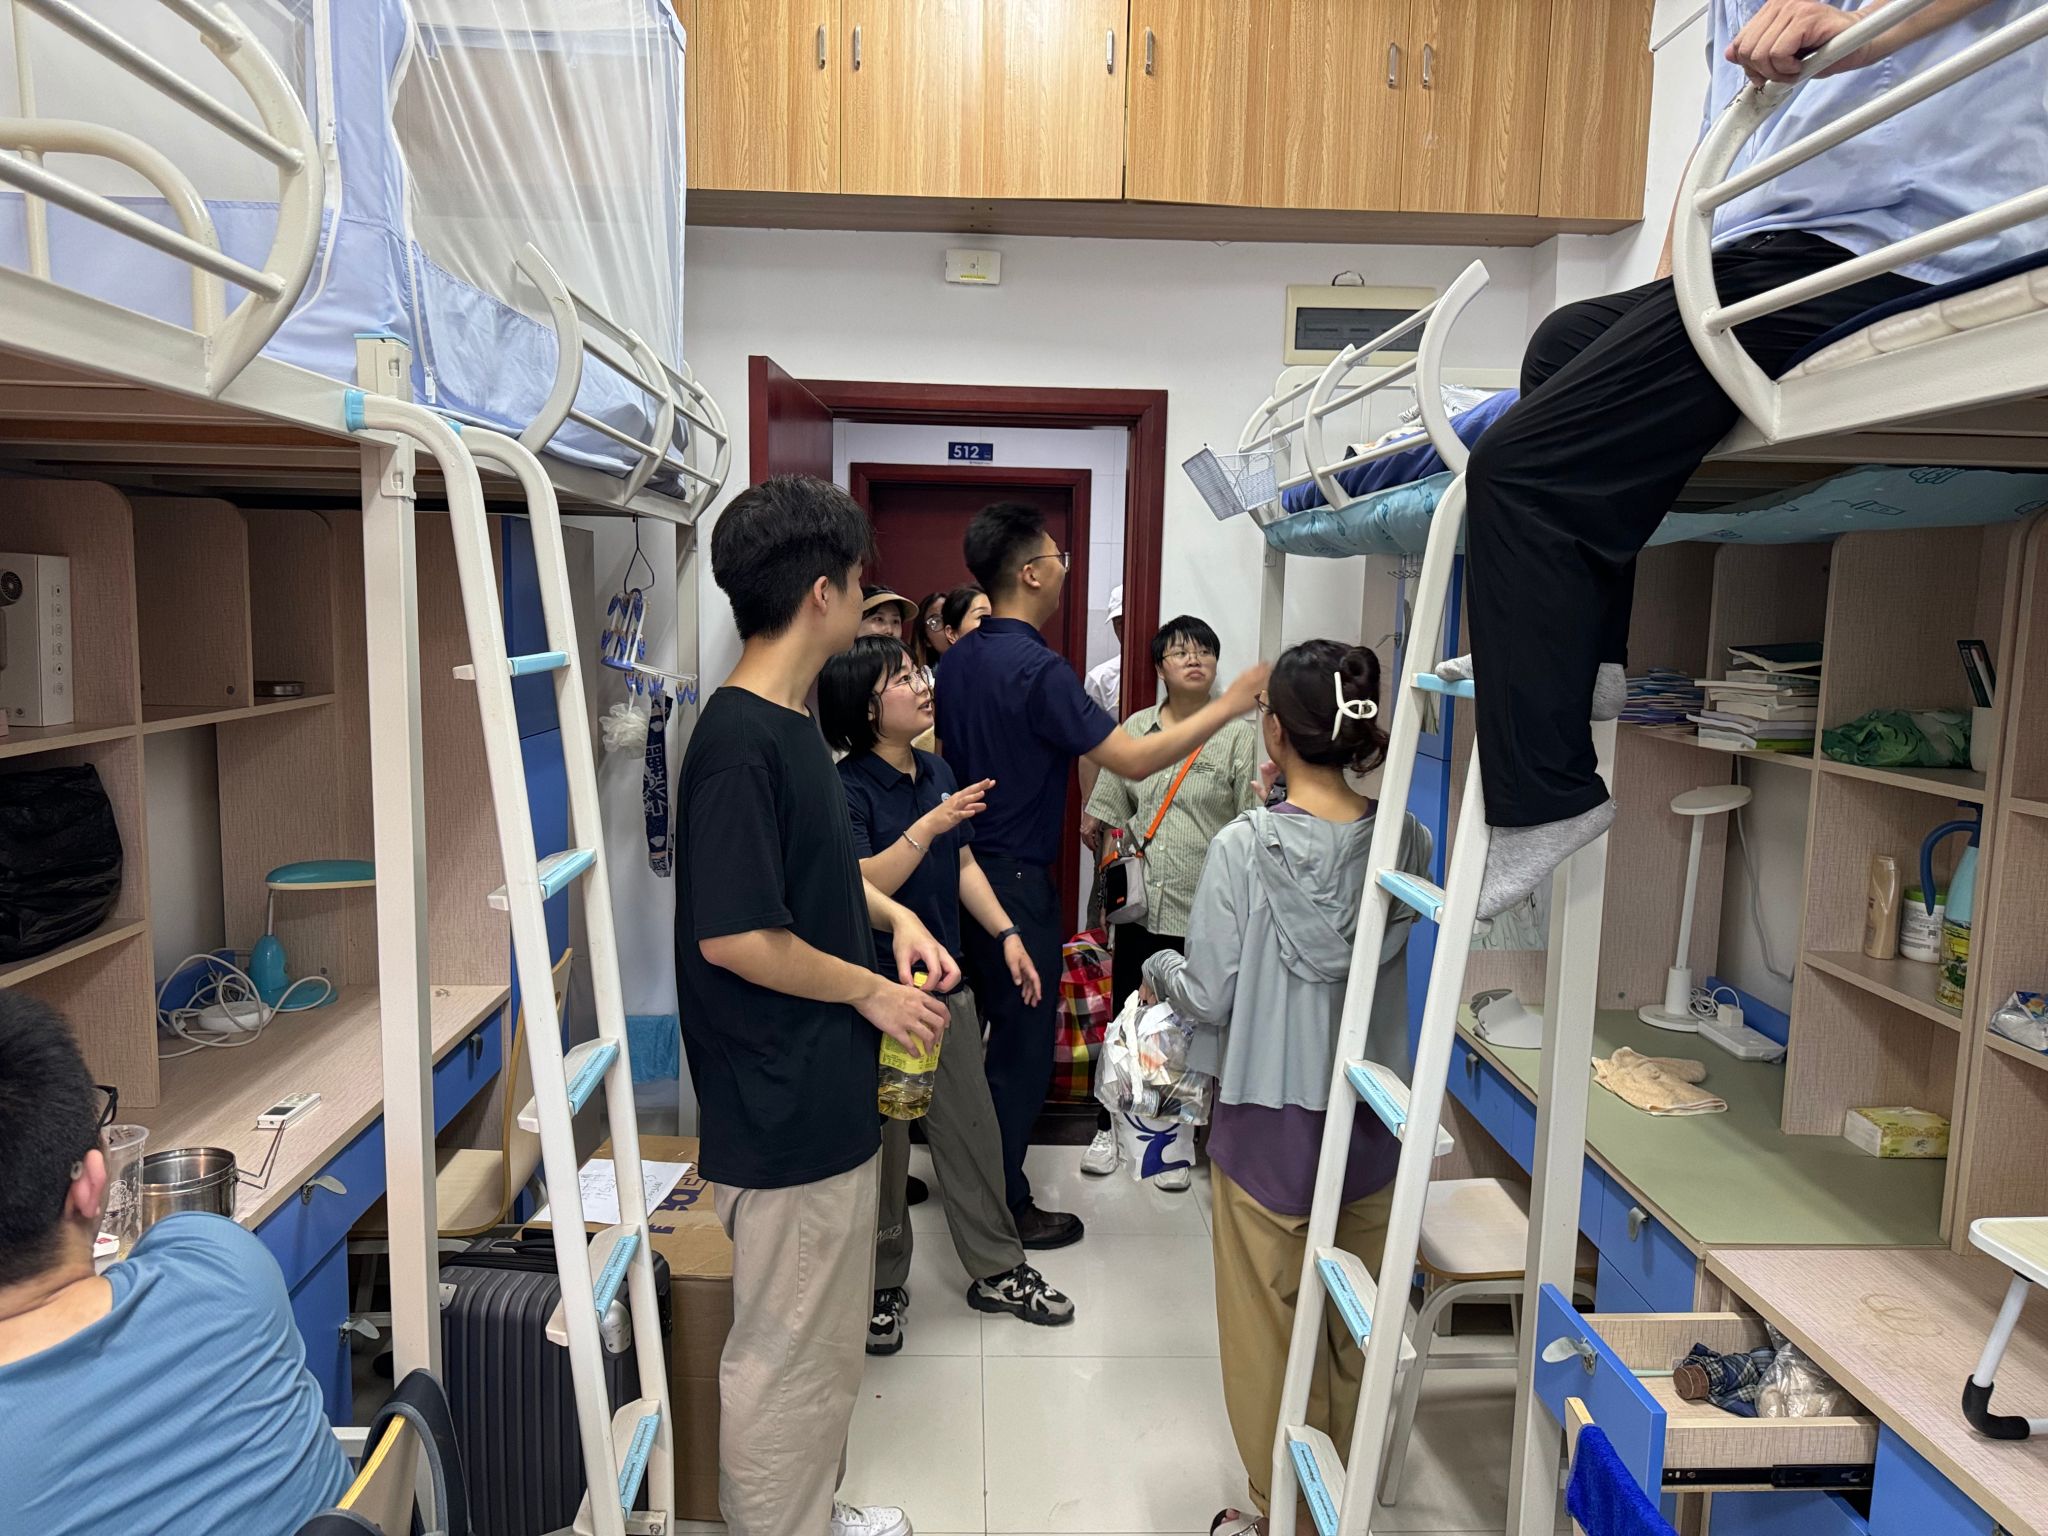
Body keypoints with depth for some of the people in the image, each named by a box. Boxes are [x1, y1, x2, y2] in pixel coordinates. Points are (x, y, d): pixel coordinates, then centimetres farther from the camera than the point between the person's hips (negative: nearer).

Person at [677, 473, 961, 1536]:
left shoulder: (787, 724, 8)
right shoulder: (741, 744, -23)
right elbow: (734, 937, -26)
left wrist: (890, 913, 4)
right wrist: (873, 991, -14)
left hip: (823, 1092, 10)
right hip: (782, 1108, -10)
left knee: (826, 1340, 25)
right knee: (785, 1355, 9)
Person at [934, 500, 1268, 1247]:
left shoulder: (958, 660, 5)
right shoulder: (1039, 670, -21)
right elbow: (1134, 760, -23)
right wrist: (1229, 704, -15)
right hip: (1015, 879, -9)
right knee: (1022, 1047, 4)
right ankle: (1004, 1208, 16)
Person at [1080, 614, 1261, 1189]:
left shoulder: (1240, 736, -3)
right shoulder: (1134, 730, 9)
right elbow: (1111, 809, 16)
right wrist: (1097, 827, 2)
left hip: (1205, 910, -3)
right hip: (1141, 904, 3)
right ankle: (1110, 1126, 29)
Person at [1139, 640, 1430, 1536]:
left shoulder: (1244, 848, -19)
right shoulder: (1405, 842, -9)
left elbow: (1207, 998, -16)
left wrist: (1160, 969, 7)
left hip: (1269, 1123, -4)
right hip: (1370, 1121, 4)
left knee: (1268, 1327, 15)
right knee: (1354, 1328, 21)